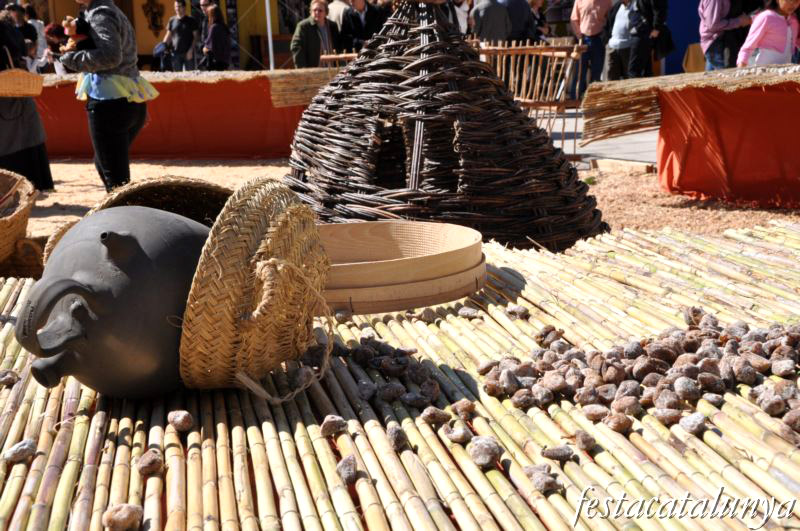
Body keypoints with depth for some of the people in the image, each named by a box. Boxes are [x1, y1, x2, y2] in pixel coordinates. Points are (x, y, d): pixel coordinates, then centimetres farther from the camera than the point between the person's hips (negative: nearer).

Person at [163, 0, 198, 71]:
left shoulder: (191, 20, 2)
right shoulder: (172, 20, 10)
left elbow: (195, 36, -1)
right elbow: (168, 36, 13)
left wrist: (191, 50, -11)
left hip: (188, 53, -3)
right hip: (176, 53, 3)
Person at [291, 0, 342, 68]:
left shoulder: (332, 26, 13)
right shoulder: (303, 26, -3)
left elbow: (339, 47, 19)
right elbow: (296, 47, -8)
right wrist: (302, 69, -17)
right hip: (311, 70, -5)